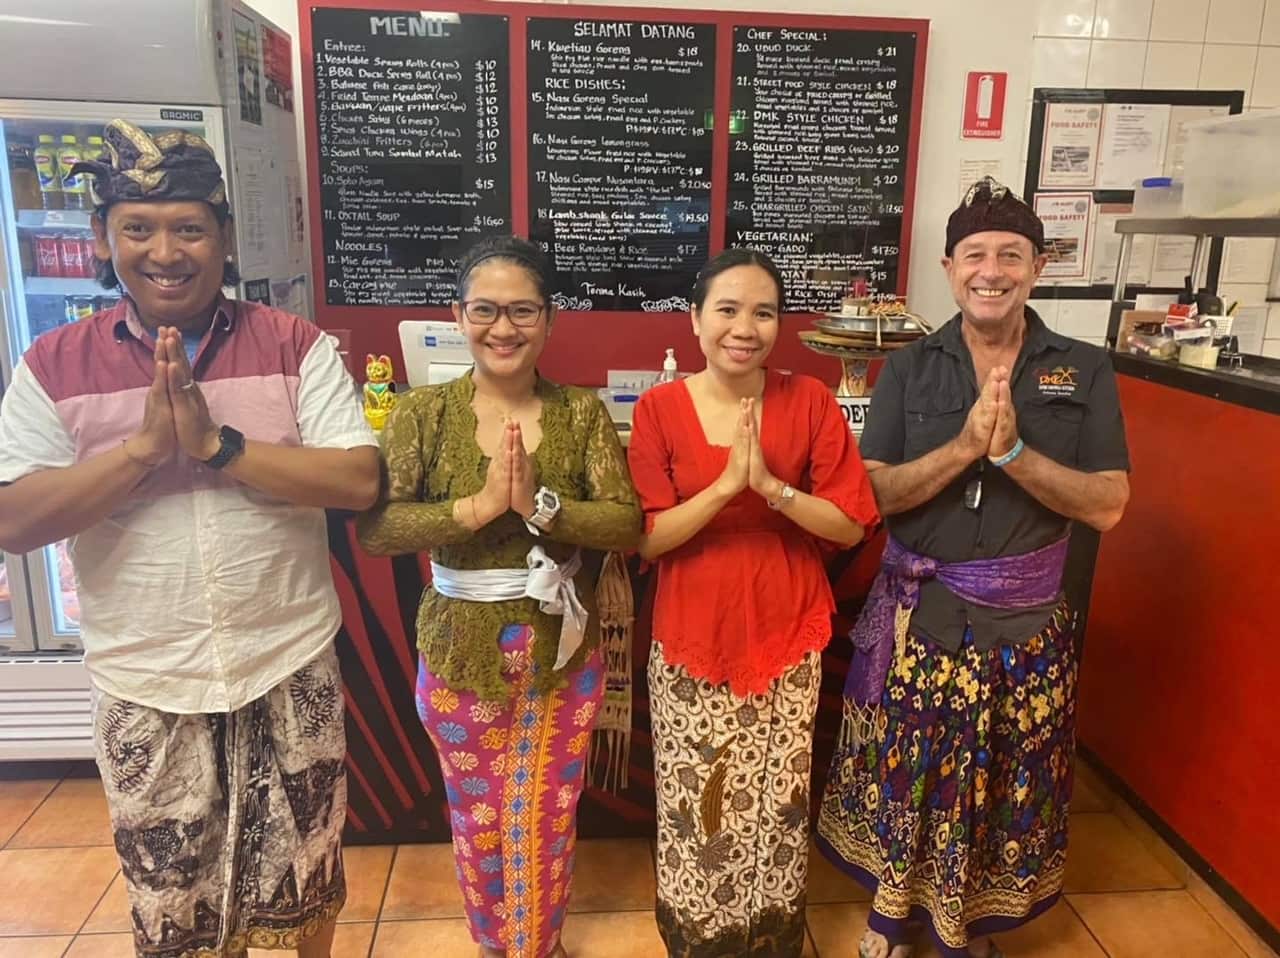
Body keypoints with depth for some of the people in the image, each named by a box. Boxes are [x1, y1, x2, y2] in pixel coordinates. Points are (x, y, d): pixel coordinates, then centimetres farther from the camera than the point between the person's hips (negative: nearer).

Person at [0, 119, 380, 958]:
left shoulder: (297, 347, -7)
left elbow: (359, 482, -14)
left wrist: (218, 445, -23)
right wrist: (144, 446, -20)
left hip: (290, 668, 0)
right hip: (144, 686, 1)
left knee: (307, 865, 20)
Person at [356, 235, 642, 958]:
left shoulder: (583, 412, -6)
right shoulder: (424, 413, -8)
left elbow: (629, 525, -13)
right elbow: (375, 528, -17)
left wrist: (540, 505, -27)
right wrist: (478, 506, -27)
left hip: (563, 655, 0)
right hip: (461, 654, 0)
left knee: (547, 824, 17)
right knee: (478, 822, 20)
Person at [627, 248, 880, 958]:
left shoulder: (810, 401, -5)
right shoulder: (659, 408, -7)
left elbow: (850, 526, -7)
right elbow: (645, 537, -10)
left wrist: (770, 485, -22)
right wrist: (725, 485, -24)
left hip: (786, 638, 1)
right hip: (691, 640, 0)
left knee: (776, 807, 13)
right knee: (696, 807, 12)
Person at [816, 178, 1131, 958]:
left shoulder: (1085, 371, -3)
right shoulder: (909, 369, -3)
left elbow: (1109, 505, -9)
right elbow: (870, 492, -10)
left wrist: (1013, 451, -22)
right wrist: (963, 448, -23)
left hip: (1026, 625, 1)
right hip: (919, 617, 0)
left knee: (1004, 789, 15)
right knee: (907, 776, 13)